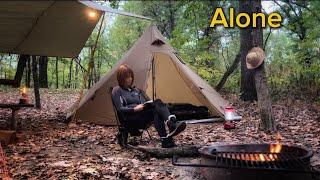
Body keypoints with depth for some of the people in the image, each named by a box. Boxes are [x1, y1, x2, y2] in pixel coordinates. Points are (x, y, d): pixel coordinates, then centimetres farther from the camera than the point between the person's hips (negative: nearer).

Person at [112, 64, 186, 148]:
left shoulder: (136, 90, 29)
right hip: (130, 120, -5)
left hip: (142, 117, 6)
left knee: (158, 102, -27)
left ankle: (173, 124, -52)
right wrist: (134, 109, -16)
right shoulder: (117, 90, 9)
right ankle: (165, 140, -50)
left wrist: (147, 105, -2)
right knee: (156, 105, -32)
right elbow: (119, 109, -3)